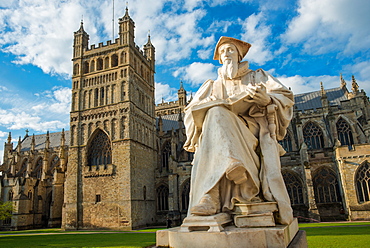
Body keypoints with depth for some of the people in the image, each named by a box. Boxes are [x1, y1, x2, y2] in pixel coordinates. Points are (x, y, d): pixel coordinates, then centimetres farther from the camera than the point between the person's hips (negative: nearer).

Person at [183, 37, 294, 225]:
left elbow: (286, 98, 10)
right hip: (223, 137, 1)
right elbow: (192, 111, 11)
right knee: (216, 115, -33)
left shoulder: (258, 76, 25)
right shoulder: (213, 86, 26)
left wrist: (266, 98, -14)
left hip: (254, 135, -1)